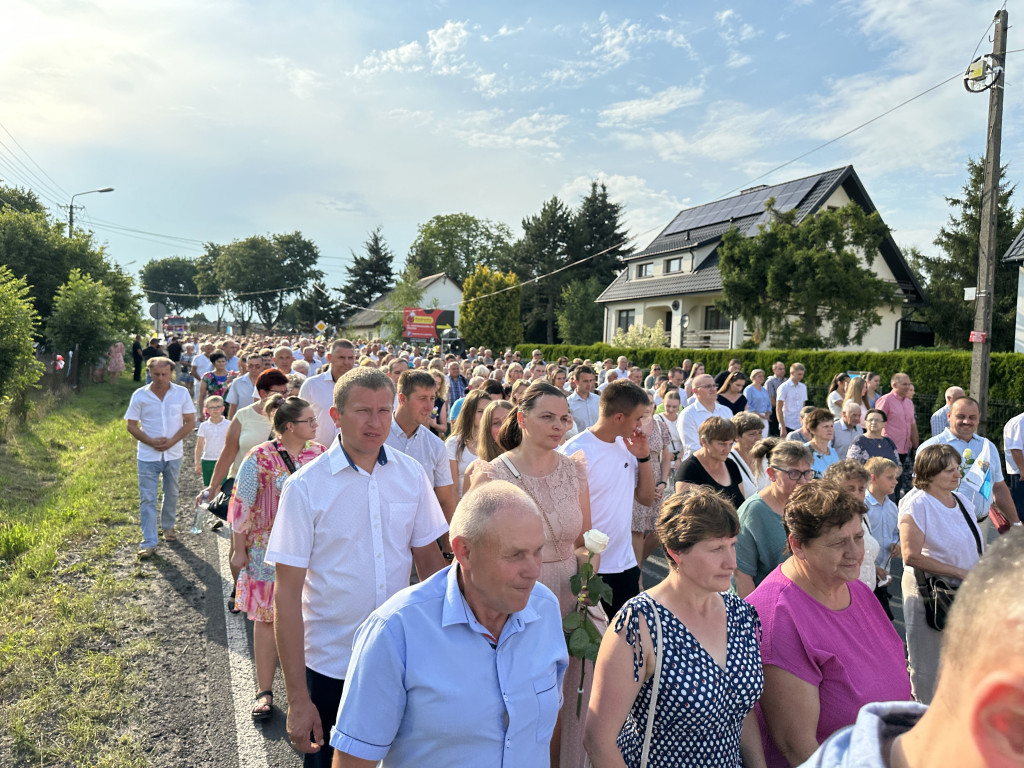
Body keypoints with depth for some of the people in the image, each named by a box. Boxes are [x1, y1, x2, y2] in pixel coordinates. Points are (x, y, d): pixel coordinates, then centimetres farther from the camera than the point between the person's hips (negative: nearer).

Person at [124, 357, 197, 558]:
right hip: (148, 455, -1)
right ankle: (149, 542, 3)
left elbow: (190, 421, -1)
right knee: (147, 498, -2)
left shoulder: (182, 393, -3)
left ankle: (168, 526, 39)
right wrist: (151, 442, -15)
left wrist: (172, 441, -14)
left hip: (173, 454, 1)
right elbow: (131, 425, -2)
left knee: (172, 494, 16)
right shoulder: (139, 395, -5)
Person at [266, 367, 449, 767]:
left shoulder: (411, 474, -5)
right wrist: (298, 697, -11)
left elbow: (429, 558, 5)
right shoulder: (305, 486, -14)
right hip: (330, 665, -2)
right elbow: (287, 595, -12)